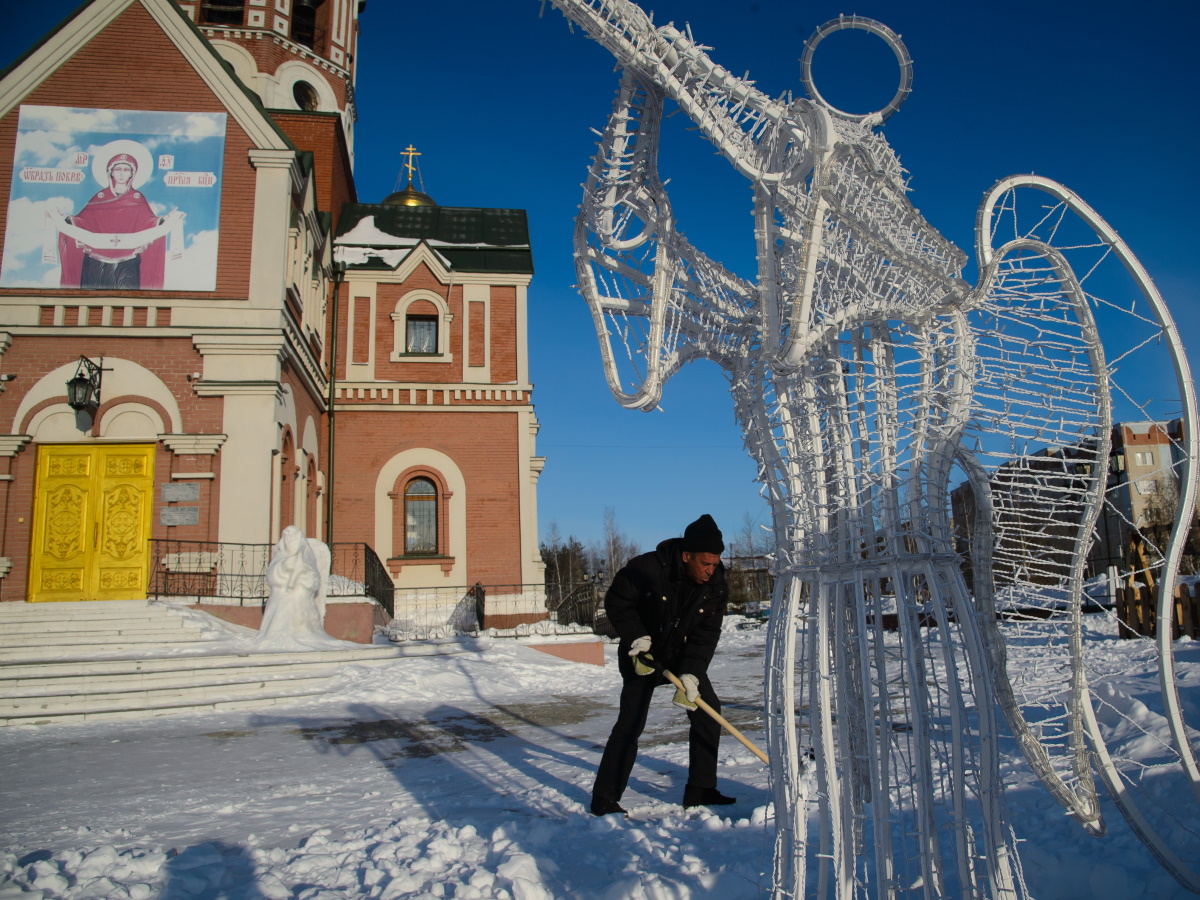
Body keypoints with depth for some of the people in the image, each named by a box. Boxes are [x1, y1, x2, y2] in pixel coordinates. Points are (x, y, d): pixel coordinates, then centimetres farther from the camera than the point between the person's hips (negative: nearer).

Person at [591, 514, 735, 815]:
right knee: (630, 724, -10)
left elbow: (706, 634, -15)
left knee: (707, 710, 0)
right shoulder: (646, 568, -26)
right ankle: (604, 799, -1)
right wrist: (636, 637, -23)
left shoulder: (716, 586, -14)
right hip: (643, 655, -5)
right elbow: (616, 602, -13)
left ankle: (699, 790, 13)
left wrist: (691, 674, -26)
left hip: (686, 656, 5)